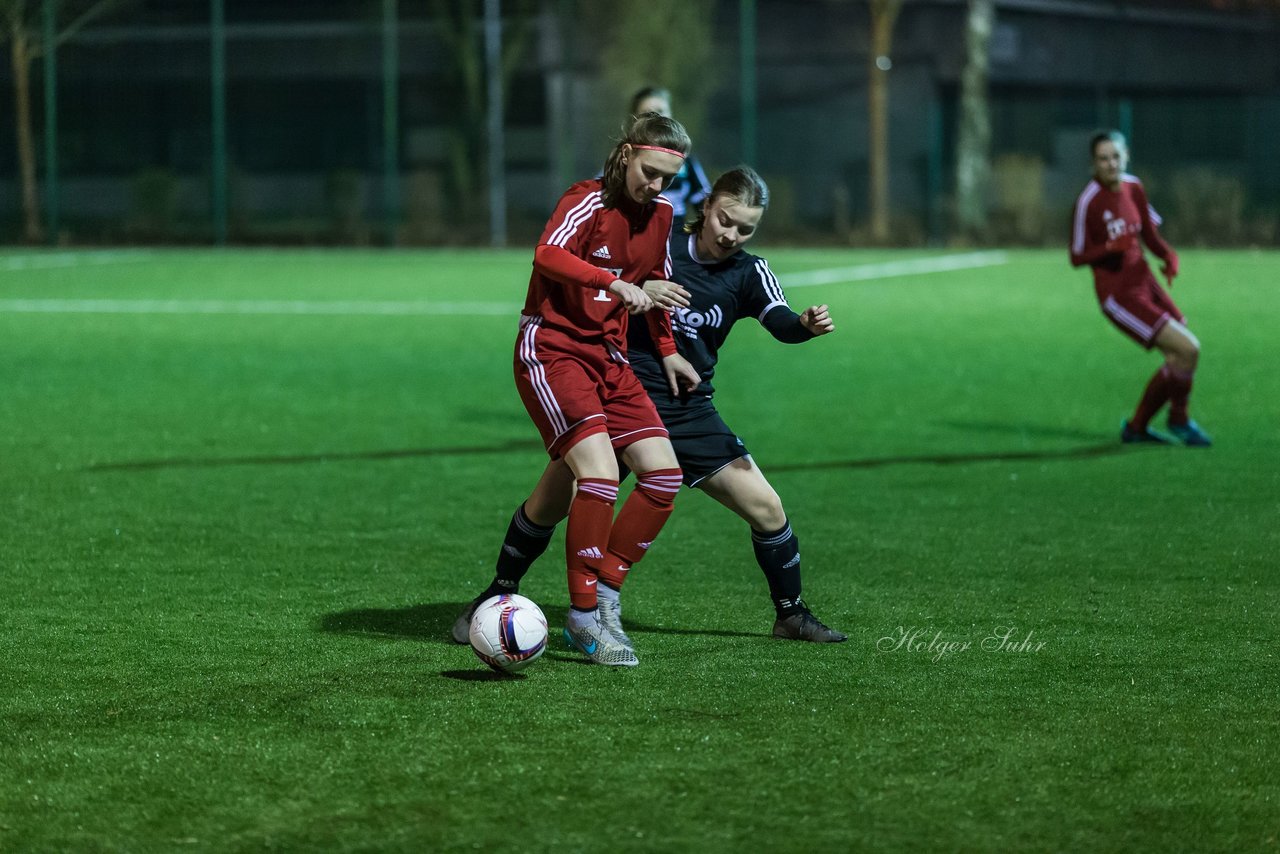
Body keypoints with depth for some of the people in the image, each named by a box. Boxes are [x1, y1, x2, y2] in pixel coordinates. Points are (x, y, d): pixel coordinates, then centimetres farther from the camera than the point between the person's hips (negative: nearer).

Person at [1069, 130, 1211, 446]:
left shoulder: (1133, 188, 4)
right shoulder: (1089, 201, -17)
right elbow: (1077, 257, -12)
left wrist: (1169, 257, -6)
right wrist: (1110, 247, -29)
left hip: (1143, 281, 8)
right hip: (1118, 295, -8)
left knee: (1180, 361, 10)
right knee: (1188, 349, -15)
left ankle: (1136, 427, 24)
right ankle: (1179, 420, 8)